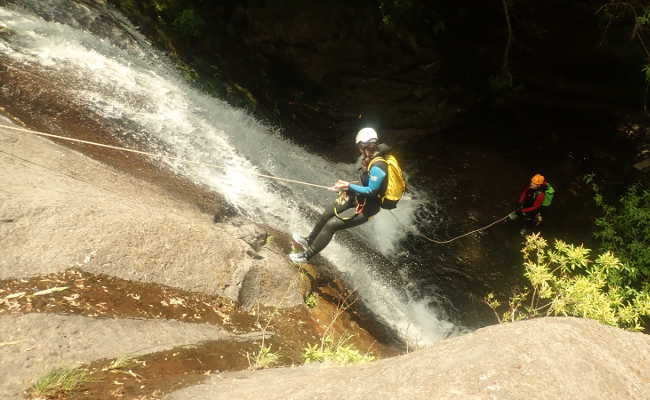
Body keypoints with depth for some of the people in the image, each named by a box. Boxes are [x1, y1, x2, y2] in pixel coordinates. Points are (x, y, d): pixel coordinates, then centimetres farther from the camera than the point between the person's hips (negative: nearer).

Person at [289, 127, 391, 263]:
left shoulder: (377, 167, -28)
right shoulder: (370, 160, 1)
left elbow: (371, 191, -26)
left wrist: (349, 186, -21)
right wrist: (347, 185, 4)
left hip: (365, 209, -10)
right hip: (358, 200, 10)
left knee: (331, 225, -13)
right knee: (327, 214, 16)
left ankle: (307, 255, 1)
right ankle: (309, 241, 36)